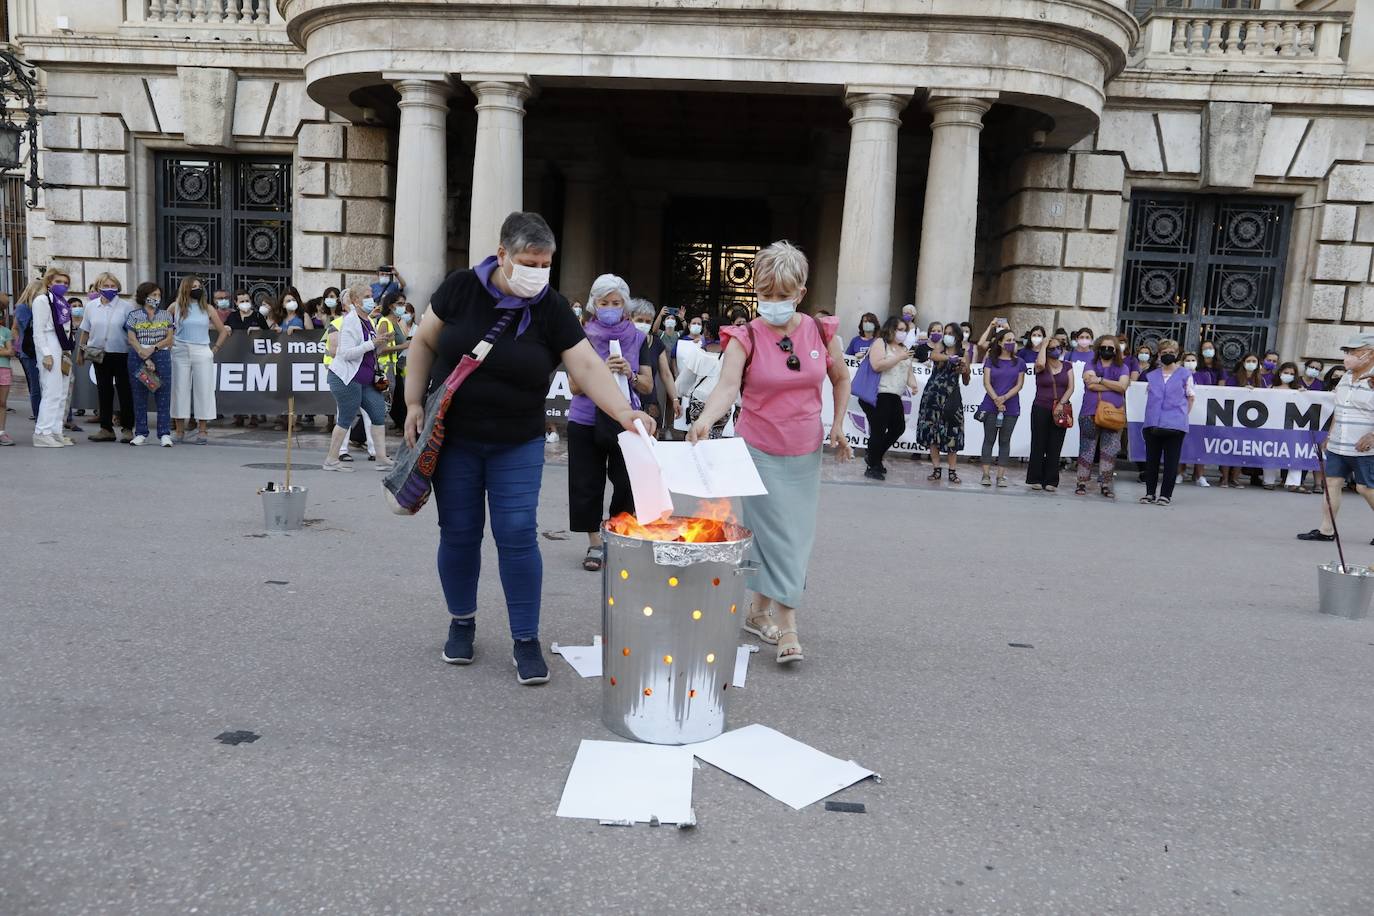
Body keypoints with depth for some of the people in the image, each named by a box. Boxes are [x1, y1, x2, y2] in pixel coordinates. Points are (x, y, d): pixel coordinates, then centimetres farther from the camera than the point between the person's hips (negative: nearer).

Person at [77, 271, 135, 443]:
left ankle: (127, 429, 7)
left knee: (124, 391, 0)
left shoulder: (126, 306, -3)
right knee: (104, 391, 9)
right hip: (99, 355, 4)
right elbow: (85, 331, 16)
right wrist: (81, 351, 16)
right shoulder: (91, 307, 8)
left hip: (122, 354, -4)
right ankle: (106, 429, 16)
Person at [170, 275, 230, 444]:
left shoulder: (208, 309, 7)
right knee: (180, 389, 2)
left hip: (202, 353, 1)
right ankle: (180, 430, 8)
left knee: (203, 390, -2)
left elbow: (223, 331, 11)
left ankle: (202, 430, 3)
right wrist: (170, 343, -1)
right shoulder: (177, 307, 6)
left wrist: (215, 349, 4)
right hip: (180, 353, 0)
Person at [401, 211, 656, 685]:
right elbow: (424, 343, 3)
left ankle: (526, 639, 8)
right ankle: (461, 622, 29)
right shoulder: (460, 288, -7)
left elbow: (588, 366, -15)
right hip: (453, 438, 1)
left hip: (517, 445, -1)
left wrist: (624, 411, -31)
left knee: (518, 535, -5)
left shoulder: (551, 309, -8)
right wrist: (415, 403, -3)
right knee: (459, 533, 7)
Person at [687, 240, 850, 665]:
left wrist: (838, 424, 6)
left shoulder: (821, 331, -1)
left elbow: (841, 378, 15)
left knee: (797, 534, 8)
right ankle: (787, 627, 6)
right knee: (775, 532, -3)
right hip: (759, 450, -4)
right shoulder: (745, 337, -11)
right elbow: (727, 386, -25)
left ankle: (759, 611, 25)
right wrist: (705, 420, -43)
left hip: (805, 451, 4)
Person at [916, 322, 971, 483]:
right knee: (932, 430, -2)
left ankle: (953, 470, 3)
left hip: (952, 396, 0)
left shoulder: (963, 354, 8)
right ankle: (936, 468, 5)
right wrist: (953, 358, -27)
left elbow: (966, 382, 13)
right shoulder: (940, 347, 7)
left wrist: (966, 371, -8)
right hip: (934, 394, 0)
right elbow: (933, 356, -19)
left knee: (952, 433, -3)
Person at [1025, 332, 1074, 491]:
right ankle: (1035, 479, 6)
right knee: (1039, 445, 0)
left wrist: (1061, 403, -11)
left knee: (1055, 447, 2)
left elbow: (1071, 387, 3)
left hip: (1060, 410, 2)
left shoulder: (1067, 366, 9)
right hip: (1041, 409, -2)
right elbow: (1040, 363, -25)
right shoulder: (1041, 366, 1)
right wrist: (1044, 345, -11)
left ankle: (1050, 481, 7)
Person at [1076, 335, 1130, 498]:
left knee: (1109, 451, 0)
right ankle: (1082, 483, 7)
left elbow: (1123, 386, -7)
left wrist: (1100, 380, -10)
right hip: (1090, 413, -1)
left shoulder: (1122, 368, 12)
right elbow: (1091, 384, -10)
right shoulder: (1090, 365, 8)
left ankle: (1106, 485, 6)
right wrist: (1114, 387, -7)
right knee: (1086, 449, 0)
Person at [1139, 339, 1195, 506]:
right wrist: (1150, 417, 14)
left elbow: (1190, 397, 9)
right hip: (1152, 424, 3)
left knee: (1171, 460, 0)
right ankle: (1150, 492, 15)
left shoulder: (1184, 374, 5)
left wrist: (1183, 416, 3)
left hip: (1175, 424, -3)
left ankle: (1166, 494, 5)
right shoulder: (1152, 375, 14)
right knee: (1151, 459, 7)